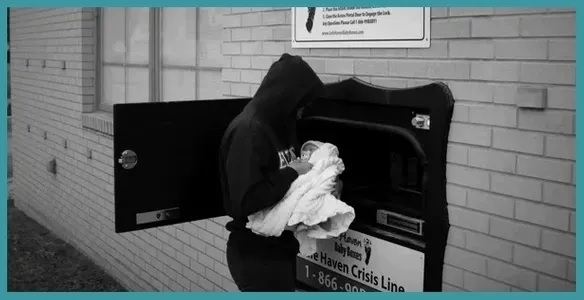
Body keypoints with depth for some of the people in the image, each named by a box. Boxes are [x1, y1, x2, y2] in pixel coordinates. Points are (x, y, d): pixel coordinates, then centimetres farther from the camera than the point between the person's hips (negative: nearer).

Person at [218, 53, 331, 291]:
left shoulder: (276, 124, 7)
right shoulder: (247, 131, -22)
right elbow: (246, 200, -29)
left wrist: (302, 168, -1)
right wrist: (292, 173, -20)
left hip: (278, 247, 9)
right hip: (256, 254, -9)